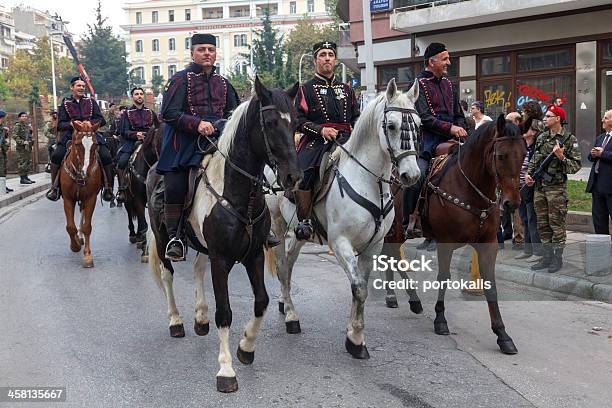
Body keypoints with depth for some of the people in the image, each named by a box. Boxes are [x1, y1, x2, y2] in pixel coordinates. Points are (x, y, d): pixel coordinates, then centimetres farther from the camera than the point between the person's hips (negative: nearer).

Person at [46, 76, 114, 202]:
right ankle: (55, 187, -9)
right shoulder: (65, 104, 12)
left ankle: (107, 188, -7)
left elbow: (101, 120, 6)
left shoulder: (91, 102, 14)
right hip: (71, 135, 0)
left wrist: (90, 123, -14)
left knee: (106, 157, -22)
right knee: (56, 156, -24)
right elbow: (60, 125, 5)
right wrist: (71, 124, -16)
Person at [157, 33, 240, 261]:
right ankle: (174, 237, 0)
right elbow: (169, 113, -9)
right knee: (175, 188, -13)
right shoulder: (182, 79, 2)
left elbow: (233, 112, 25)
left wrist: (224, 124, 2)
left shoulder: (222, 83, 18)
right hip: (184, 143, -4)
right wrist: (197, 124, -21)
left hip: (215, 139, 4)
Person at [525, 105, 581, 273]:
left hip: (557, 187, -6)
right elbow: (534, 159, 21)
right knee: (542, 224, 10)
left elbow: (576, 166, -8)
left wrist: (561, 157, -22)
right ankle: (547, 257, 18)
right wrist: (528, 173, 5)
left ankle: (557, 258, 8)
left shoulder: (570, 139, -5)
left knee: (557, 225, -1)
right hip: (539, 187, 6)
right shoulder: (541, 138, 12)